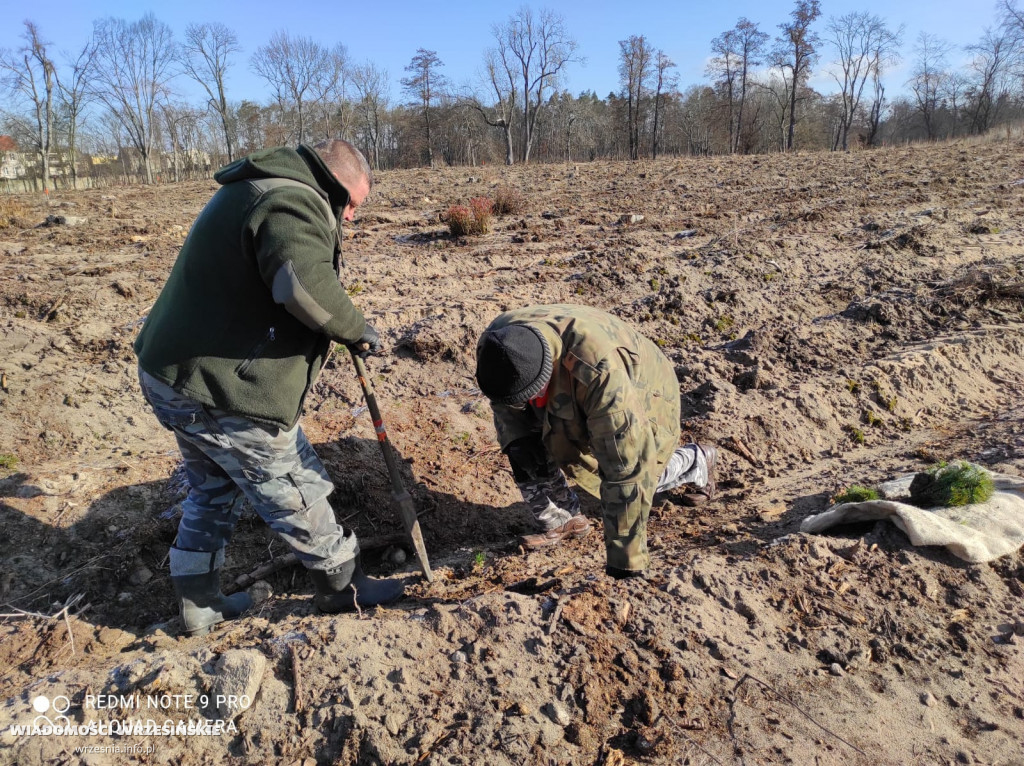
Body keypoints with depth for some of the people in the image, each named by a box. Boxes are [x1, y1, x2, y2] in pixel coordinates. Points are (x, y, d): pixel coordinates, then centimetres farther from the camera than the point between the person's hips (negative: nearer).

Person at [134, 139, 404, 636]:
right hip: (224, 394, -10)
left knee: (213, 488, 25)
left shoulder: (252, 191, 16)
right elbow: (304, 284, -36)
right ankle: (342, 586, 26)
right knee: (295, 496, 7)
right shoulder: (293, 202, -18)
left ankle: (199, 604, 36)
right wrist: (358, 331, -20)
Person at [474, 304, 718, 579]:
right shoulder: (494, 343, -29)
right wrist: (517, 440, -23)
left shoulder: (598, 367, -47)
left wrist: (624, 559, -38)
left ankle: (697, 462, 35)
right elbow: (504, 402, -4)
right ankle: (562, 521, 4)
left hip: (640, 399, -4)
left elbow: (627, 465, -43)